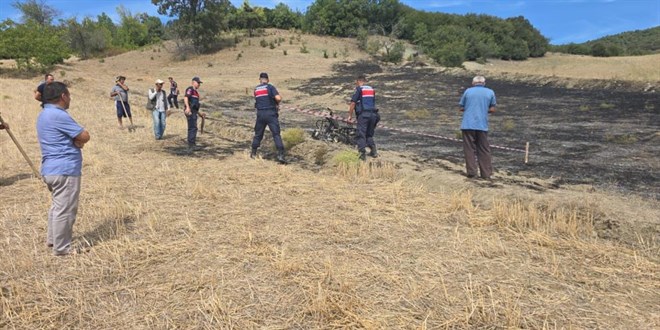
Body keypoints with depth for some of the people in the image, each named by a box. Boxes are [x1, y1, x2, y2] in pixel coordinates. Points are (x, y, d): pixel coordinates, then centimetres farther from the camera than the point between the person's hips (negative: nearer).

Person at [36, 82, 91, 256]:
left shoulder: (44, 115, 15)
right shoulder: (58, 115, -18)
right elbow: (84, 136, -18)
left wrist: (72, 142, 1)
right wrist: (75, 142, 1)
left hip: (51, 169, 11)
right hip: (65, 170, -11)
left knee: (58, 205, 23)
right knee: (65, 209, -2)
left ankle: (52, 238, 34)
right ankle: (61, 247, 6)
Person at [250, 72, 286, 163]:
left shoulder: (256, 89, 11)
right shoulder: (270, 87, -4)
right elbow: (278, 98, -16)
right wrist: (278, 99, 7)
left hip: (260, 114, 4)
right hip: (271, 113, -4)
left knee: (258, 134, 18)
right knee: (276, 134, -5)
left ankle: (253, 153, 27)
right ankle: (280, 155, -14)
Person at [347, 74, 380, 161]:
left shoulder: (358, 89, -2)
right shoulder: (372, 89, 16)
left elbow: (353, 103, -8)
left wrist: (350, 115, -3)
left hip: (363, 114, -6)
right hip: (373, 114, 6)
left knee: (361, 135, -3)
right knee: (369, 134, 20)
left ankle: (363, 154, -9)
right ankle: (373, 151, 18)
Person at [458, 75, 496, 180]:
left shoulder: (468, 91, 4)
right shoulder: (490, 92, 6)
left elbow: (461, 108, 6)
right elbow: (492, 109, 7)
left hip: (468, 125, -1)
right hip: (482, 125, 1)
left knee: (469, 149, 5)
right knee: (484, 150, 8)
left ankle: (471, 172, 2)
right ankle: (486, 174, 10)